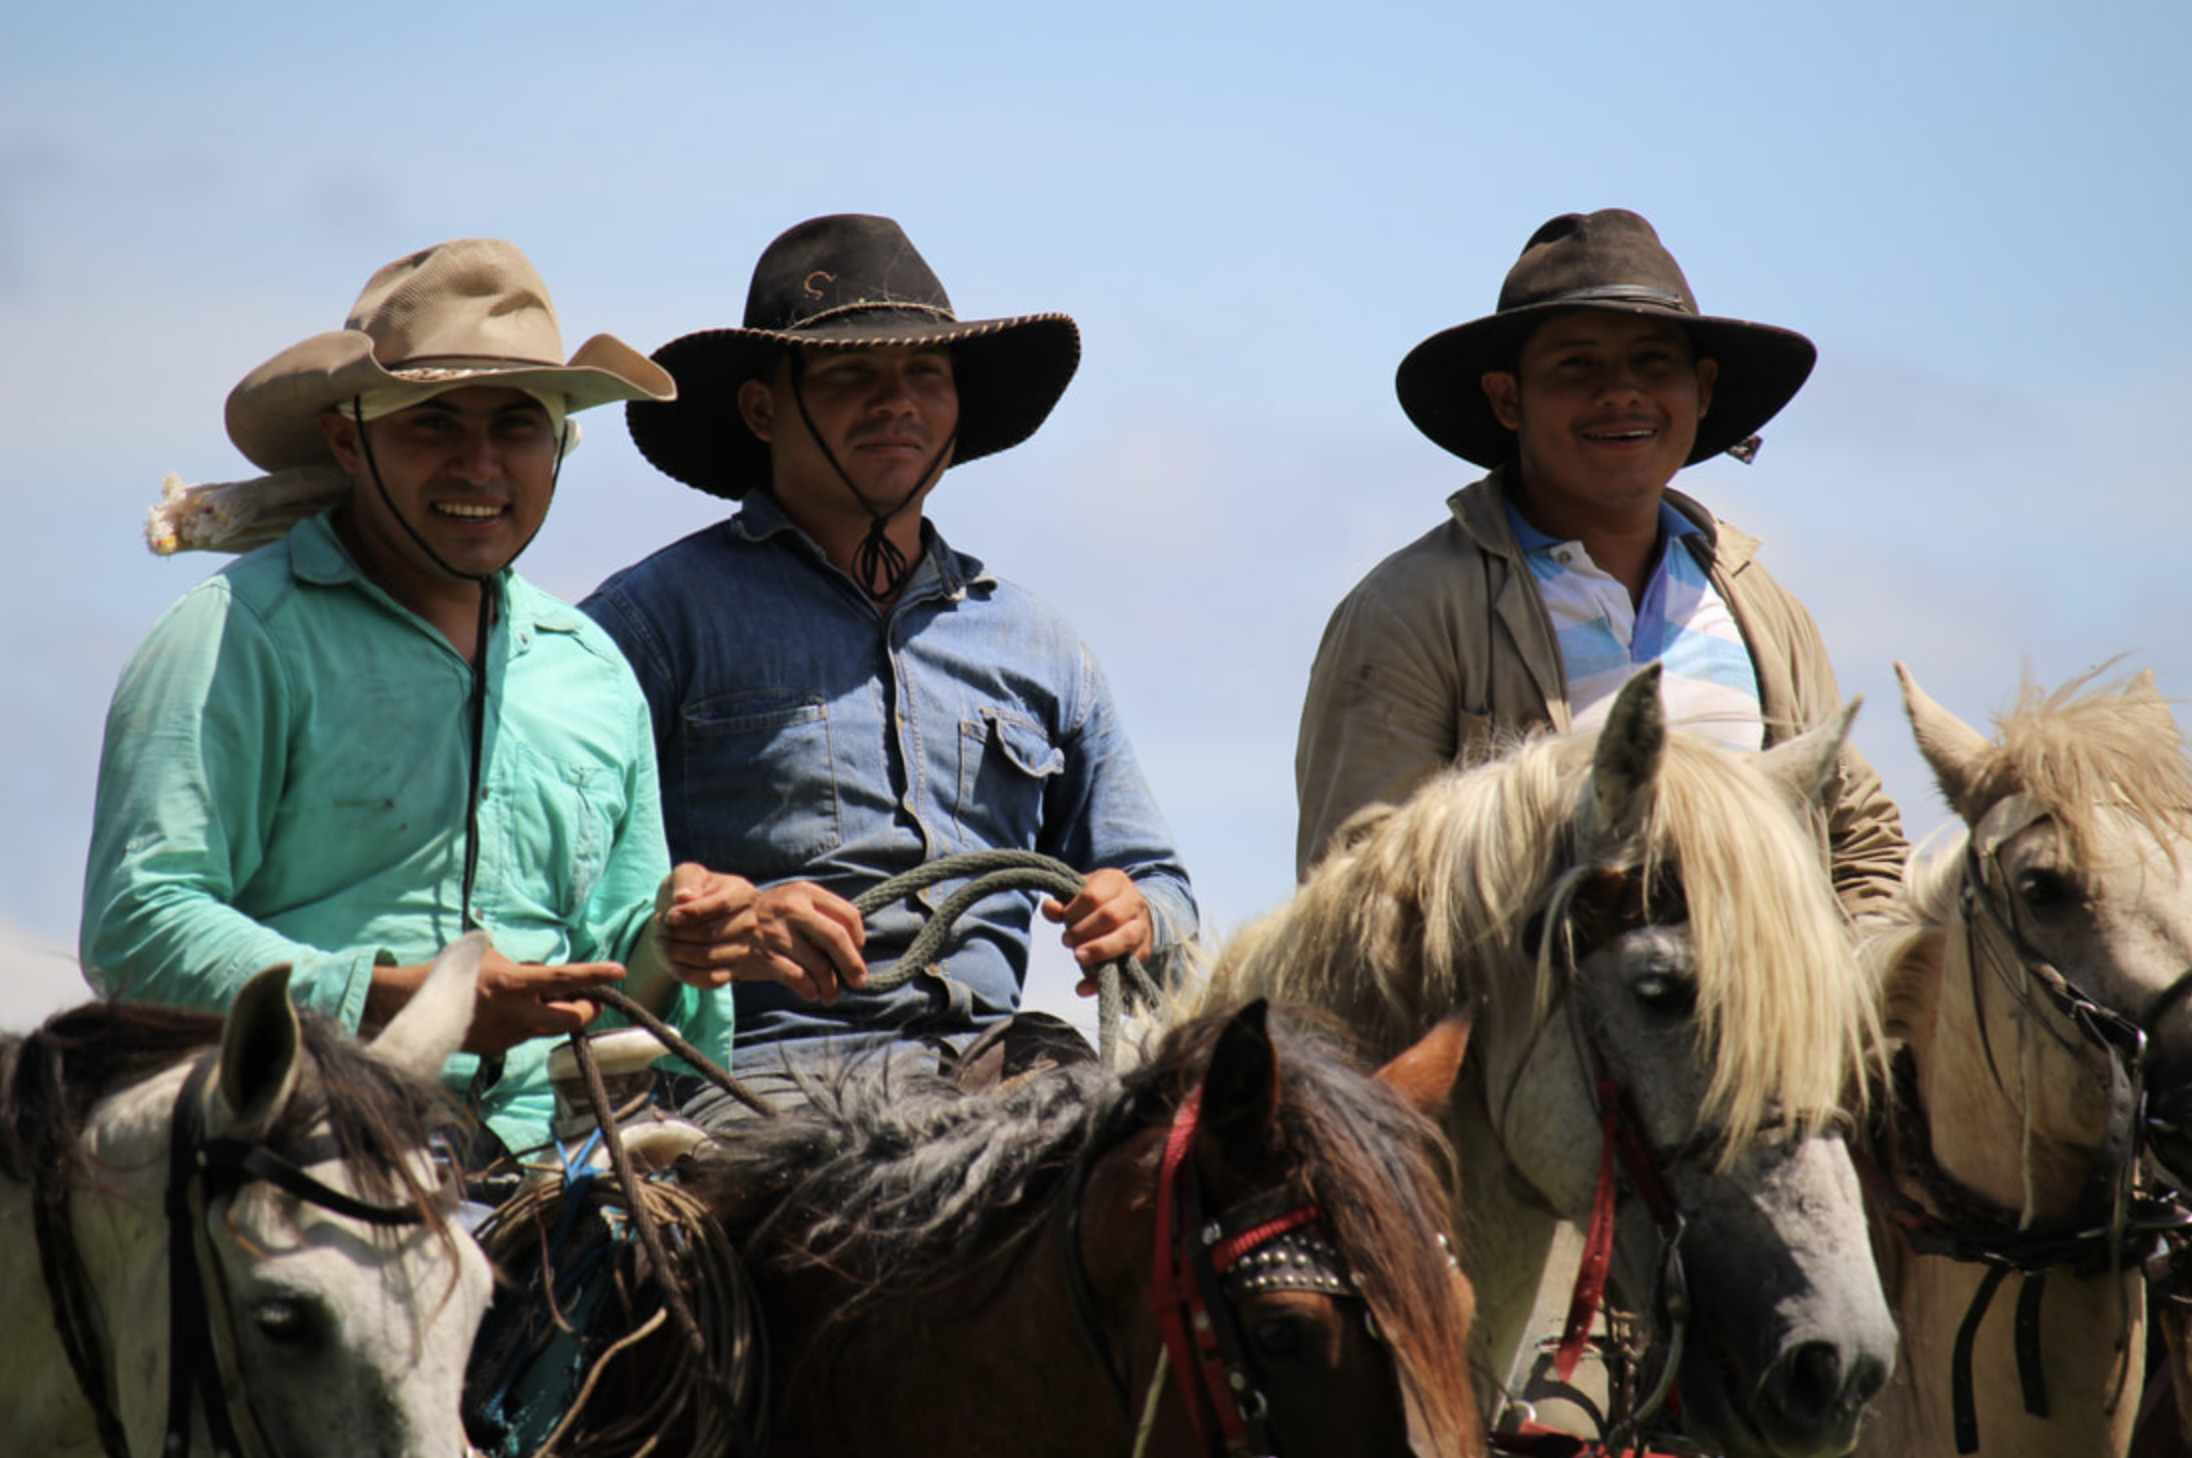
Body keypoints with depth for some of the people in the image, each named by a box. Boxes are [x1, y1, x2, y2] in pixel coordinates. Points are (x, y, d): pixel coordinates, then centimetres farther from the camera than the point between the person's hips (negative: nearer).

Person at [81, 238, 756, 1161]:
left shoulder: (594, 669, 22)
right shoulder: (241, 640, 2)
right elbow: (137, 928, -8)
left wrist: (667, 954, 4)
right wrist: (403, 999, -17)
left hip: (541, 1159, 6)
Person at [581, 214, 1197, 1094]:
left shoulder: (1038, 649, 24)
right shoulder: (660, 617, 7)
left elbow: (1160, 888, 28)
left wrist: (1137, 917, 3)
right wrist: (720, 932, -21)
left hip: (996, 1063, 5)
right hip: (768, 1070, -5)